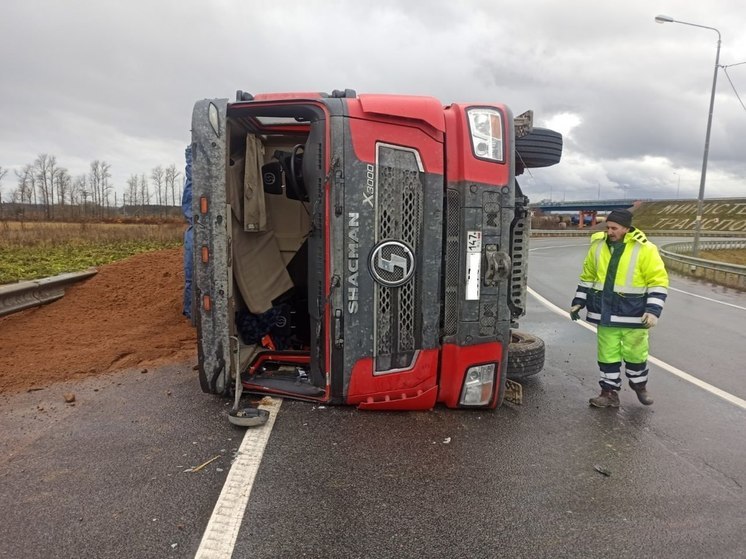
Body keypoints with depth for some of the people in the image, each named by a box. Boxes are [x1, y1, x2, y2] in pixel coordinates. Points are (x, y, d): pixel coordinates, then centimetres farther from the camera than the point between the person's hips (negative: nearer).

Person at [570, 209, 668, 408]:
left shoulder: (645, 249, -10)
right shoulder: (598, 245, 2)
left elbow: (658, 281, -9)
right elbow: (588, 276, 13)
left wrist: (653, 310, -18)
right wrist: (578, 301, 11)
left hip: (633, 314, -3)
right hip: (605, 313, 3)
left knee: (635, 353, 12)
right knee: (607, 354, 8)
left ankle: (639, 385, 38)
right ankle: (610, 392, 21)